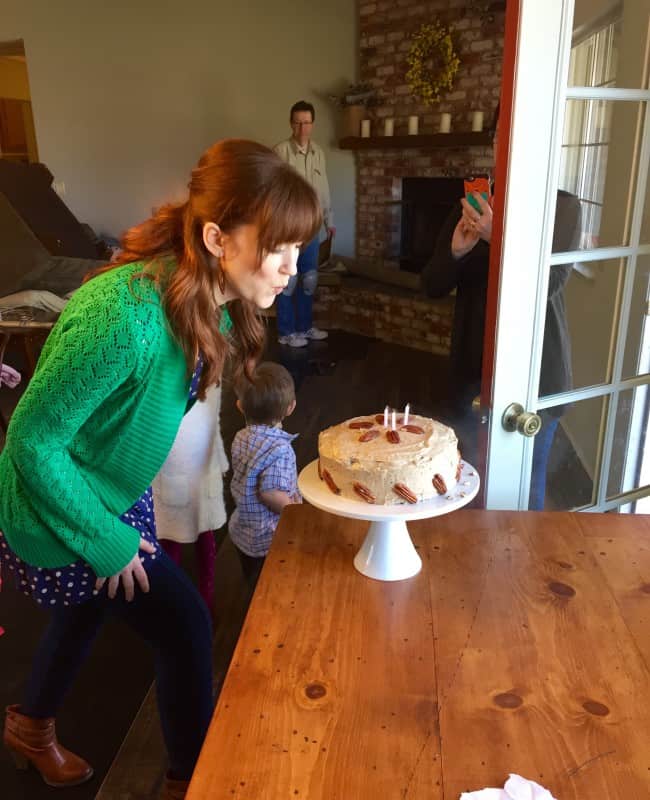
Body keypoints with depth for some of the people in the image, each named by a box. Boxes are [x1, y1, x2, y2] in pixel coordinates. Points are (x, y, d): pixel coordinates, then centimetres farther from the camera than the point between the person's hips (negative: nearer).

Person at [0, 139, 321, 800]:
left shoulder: (213, 302, -10)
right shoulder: (125, 319, -37)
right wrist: (108, 544, -18)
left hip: (116, 492, 8)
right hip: (58, 507, -8)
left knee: (91, 605, 26)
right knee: (184, 626, 1)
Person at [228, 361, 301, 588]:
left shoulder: (240, 438, -3)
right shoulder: (280, 448, -27)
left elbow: (242, 481, 5)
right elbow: (270, 493, -30)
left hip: (242, 532, 7)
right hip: (269, 540, -7)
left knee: (255, 587, 25)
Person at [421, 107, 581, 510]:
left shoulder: (563, 207, -3)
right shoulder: (472, 205, 5)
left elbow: (549, 284, -16)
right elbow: (432, 286, 3)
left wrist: (498, 238, -27)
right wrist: (456, 251, -17)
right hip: (474, 363, 3)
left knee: (526, 483, 5)